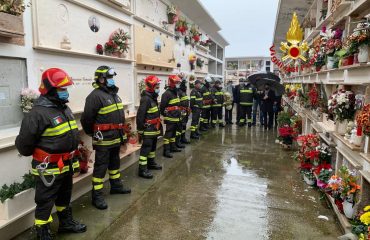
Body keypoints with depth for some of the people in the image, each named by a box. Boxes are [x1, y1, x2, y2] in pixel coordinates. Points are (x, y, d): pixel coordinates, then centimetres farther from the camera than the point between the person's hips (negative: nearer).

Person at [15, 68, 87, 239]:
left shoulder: (64, 109, 7)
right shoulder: (38, 113, -22)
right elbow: (24, 142, -19)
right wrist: (40, 156, -2)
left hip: (66, 165, 9)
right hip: (48, 169, -9)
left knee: (64, 197, 25)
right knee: (45, 203, 8)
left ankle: (66, 222, 44)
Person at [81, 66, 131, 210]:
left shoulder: (113, 93, 12)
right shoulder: (95, 95, -18)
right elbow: (86, 119, -18)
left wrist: (122, 134, 19)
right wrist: (93, 134, -3)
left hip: (116, 138, 9)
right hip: (103, 139, -9)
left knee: (115, 163, 21)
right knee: (101, 167, 0)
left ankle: (116, 186, 38)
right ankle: (97, 196, 11)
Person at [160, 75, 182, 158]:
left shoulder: (175, 93, 15)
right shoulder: (167, 94, -17)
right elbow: (162, 106, -19)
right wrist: (165, 115, -11)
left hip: (176, 118, 9)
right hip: (170, 118, -9)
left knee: (173, 133, 19)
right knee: (168, 134, -6)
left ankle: (173, 147, 32)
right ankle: (166, 151, -2)